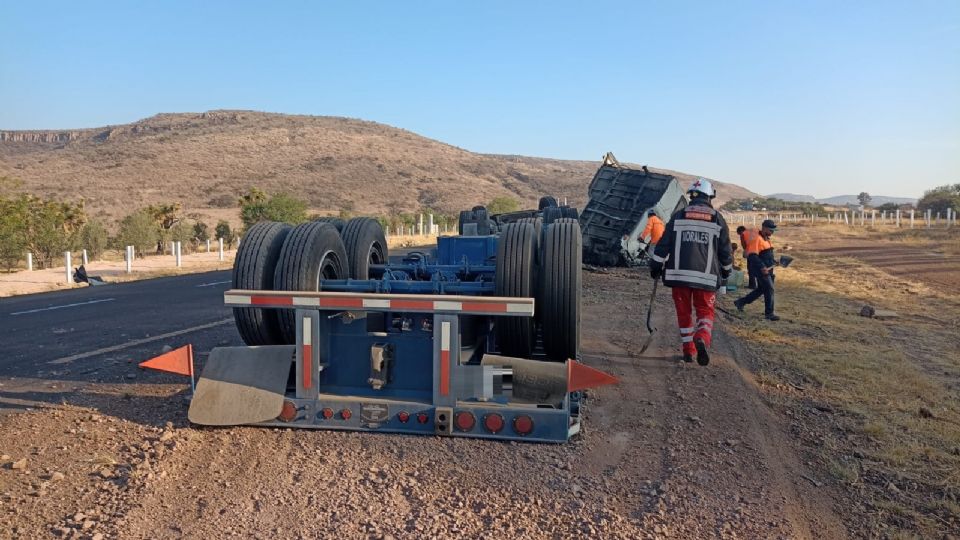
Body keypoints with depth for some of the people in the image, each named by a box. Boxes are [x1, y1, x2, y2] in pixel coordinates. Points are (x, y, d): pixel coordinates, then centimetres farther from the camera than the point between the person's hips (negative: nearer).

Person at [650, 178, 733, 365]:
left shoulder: (678, 216, 4)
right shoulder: (717, 219, 5)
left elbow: (664, 244, 2)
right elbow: (725, 250, 10)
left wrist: (656, 266, 11)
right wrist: (726, 270, 26)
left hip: (679, 273, 1)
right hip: (706, 276, 0)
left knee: (684, 312, 13)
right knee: (705, 312, 9)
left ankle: (688, 350, 15)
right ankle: (702, 338, -19)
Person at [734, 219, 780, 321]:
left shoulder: (766, 238, 15)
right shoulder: (756, 239, -17)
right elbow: (752, 255, -25)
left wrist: (773, 262, 13)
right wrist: (762, 267, -31)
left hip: (766, 269, 10)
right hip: (760, 269, -10)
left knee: (761, 289, 16)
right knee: (769, 289, -9)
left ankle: (740, 302, 28)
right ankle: (769, 313, 0)